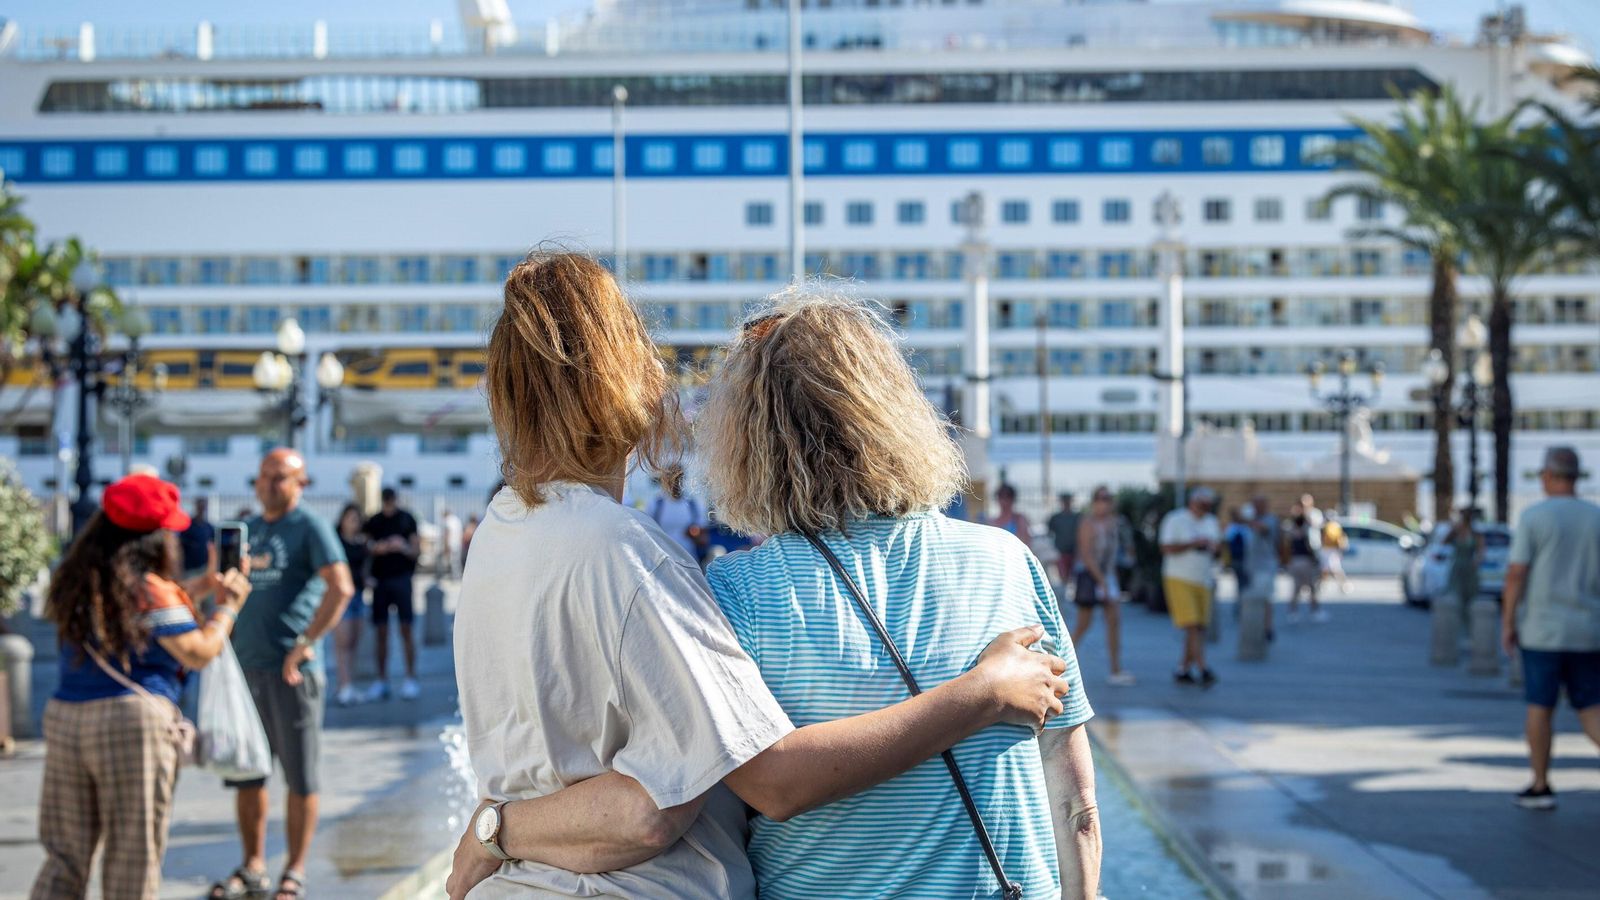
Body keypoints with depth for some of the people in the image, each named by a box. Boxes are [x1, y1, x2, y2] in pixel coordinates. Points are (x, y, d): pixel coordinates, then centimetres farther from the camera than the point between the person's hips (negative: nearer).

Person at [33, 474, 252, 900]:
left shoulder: (78, 581, 12)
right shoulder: (149, 588, -9)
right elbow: (198, 653, -6)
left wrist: (199, 587, 26)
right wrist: (228, 607, 9)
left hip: (64, 718, 6)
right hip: (133, 721, -6)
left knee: (64, 856, 8)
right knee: (133, 860, 4)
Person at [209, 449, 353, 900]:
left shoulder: (310, 527, -5)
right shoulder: (246, 529, 15)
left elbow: (341, 588, -17)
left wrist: (305, 643, -20)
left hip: (290, 671, -6)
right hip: (244, 667, 7)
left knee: (300, 776, 1)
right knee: (245, 773, 10)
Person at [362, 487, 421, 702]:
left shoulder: (407, 519, 4)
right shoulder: (372, 522, 8)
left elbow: (417, 551, 3)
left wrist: (404, 547, -18)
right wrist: (376, 549, -13)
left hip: (402, 578, -2)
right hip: (380, 579, 2)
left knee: (406, 628, -5)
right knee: (380, 631, 2)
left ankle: (411, 679, -2)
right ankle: (381, 681, 7)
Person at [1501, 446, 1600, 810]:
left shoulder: (1533, 517, -8)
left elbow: (1517, 572, -12)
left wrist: (1507, 621, -4)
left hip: (1542, 630, -3)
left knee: (1540, 707, 7)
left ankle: (1540, 787, 12)